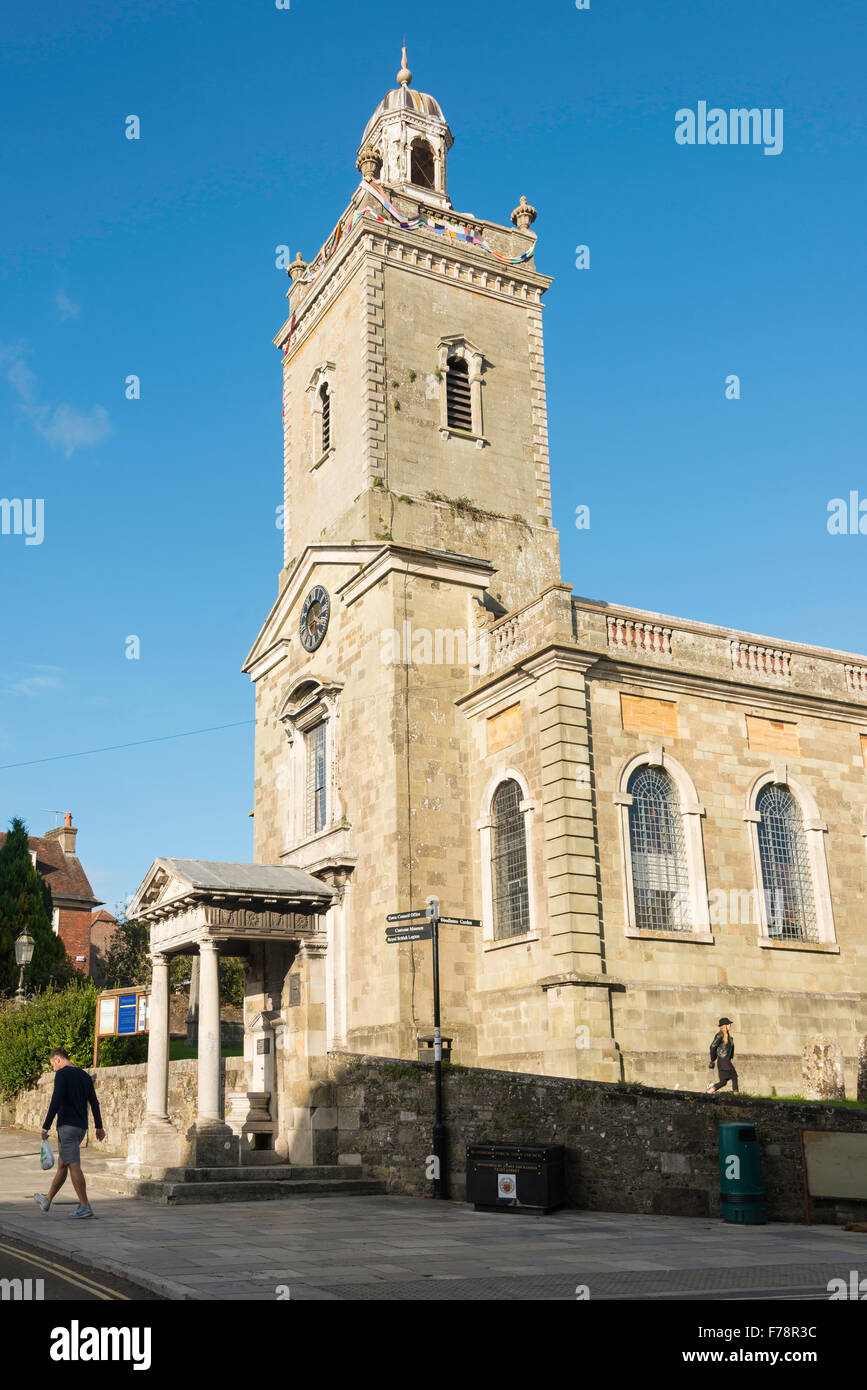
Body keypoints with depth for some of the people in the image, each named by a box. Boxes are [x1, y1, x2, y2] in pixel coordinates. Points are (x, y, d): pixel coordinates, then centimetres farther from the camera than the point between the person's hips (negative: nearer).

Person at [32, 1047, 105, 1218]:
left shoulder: (62, 1074, -6)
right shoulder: (84, 1075, 16)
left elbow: (55, 1102, -16)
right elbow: (94, 1102, 15)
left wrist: (45, 1127, -13)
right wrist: (99, 1127, 17)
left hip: (67, 1126, -8)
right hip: (81, 1127, 8)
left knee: (74, 1165, -9)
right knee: (62, 1164, 19)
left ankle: (85, 1206, -14)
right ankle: (47, 1200, 32)